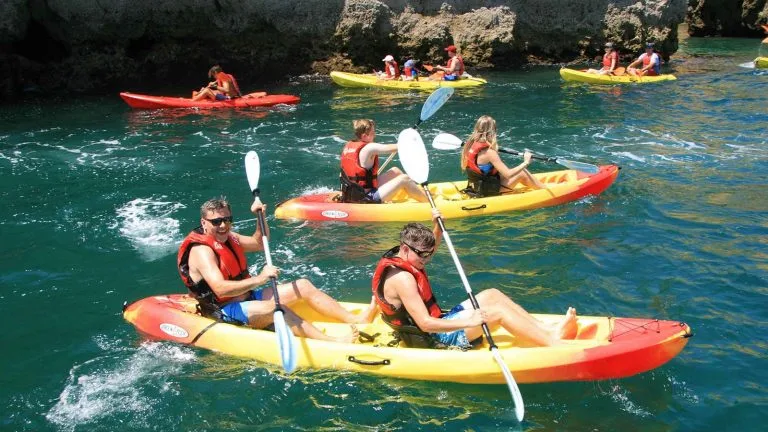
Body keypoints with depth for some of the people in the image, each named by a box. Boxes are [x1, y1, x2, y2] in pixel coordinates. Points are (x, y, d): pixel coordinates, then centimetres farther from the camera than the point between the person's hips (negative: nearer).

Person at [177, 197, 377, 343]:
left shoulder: (229, 238, 9)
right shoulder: (201, 250, -20)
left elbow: (259, 244, 25)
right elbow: (220, 289, -34)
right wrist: (258, 279, -42)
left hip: (247, 298, 10)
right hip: (225, 312, -10)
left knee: (303, 286, 0)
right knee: (274, 307, -37)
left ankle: (357, 319, -8)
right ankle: (333, 342, -49)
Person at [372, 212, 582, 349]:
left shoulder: (397, 256, 5)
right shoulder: (402, 278, -27)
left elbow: (429, 246, 27)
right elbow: (425, 324, -31)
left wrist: (437, 227, 9)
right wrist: (468, 323, -31)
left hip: (437, 323, 11)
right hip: (431, 339, -11)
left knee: (492, 295, 7)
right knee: (497, 310, -15)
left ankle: (548, 330, 4)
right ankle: (554, 342, -12)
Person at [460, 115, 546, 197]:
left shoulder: (471, 144, -4)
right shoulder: (489, 152, -27)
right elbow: (508, 174, -27)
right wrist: (526, 163, -14)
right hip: (488, 190, -8)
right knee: (522, 173, 2)